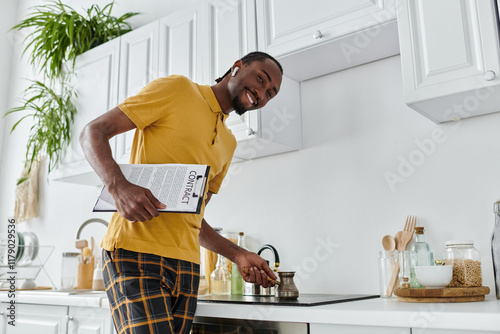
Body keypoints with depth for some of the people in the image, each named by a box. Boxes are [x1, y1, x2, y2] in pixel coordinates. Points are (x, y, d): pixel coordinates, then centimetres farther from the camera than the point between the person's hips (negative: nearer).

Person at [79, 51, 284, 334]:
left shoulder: (229, 144, 21)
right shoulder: (177, 89, 1)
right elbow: (93, 132, -4)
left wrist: (237, 254, 9)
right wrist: (119, 186, -23)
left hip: (187, 264, 7)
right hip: (136, 250, -7)